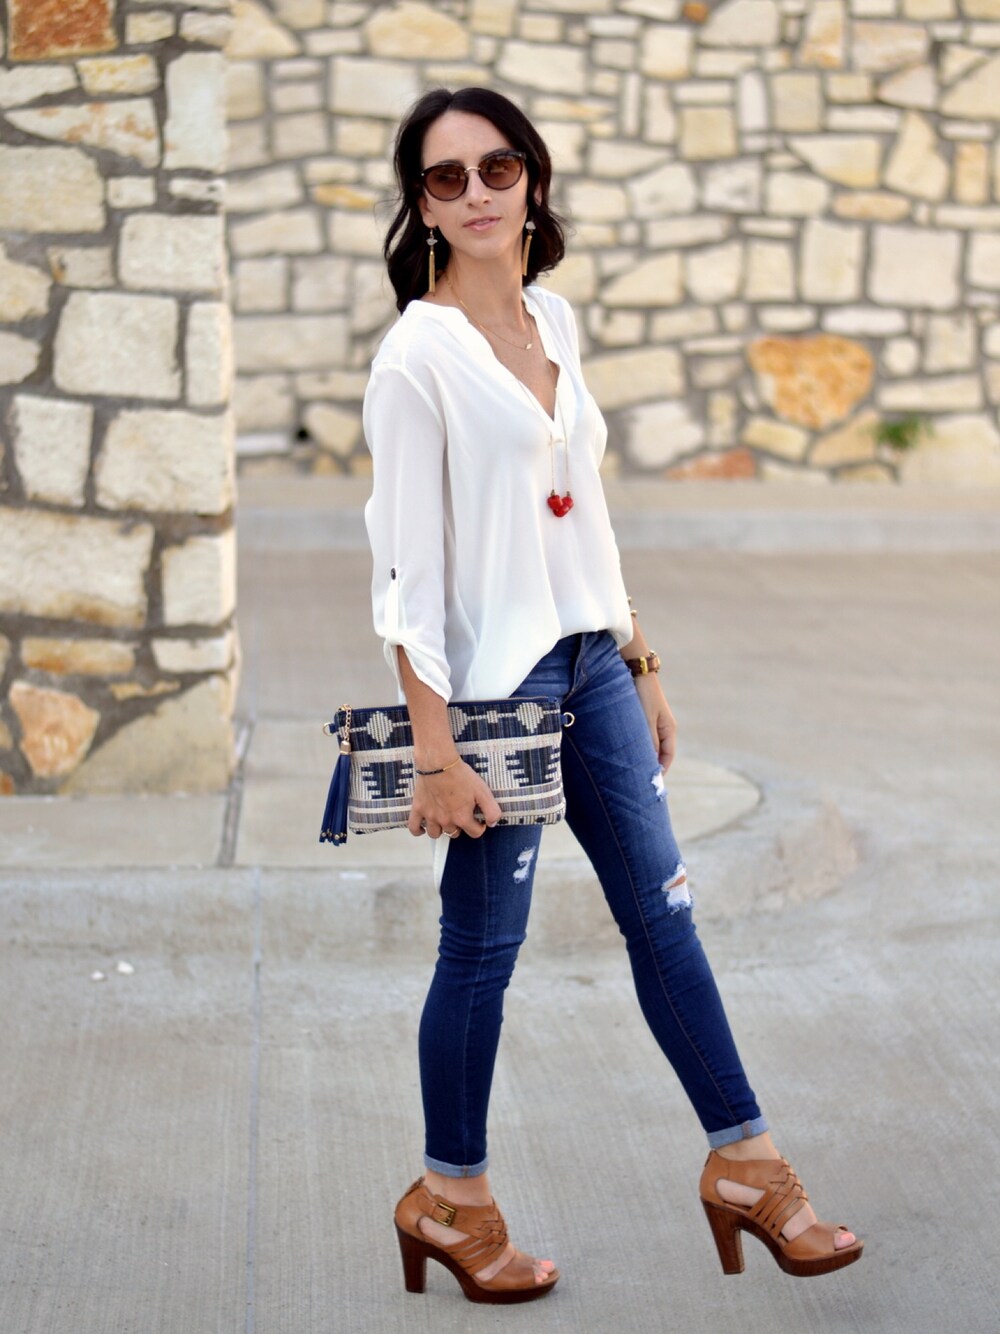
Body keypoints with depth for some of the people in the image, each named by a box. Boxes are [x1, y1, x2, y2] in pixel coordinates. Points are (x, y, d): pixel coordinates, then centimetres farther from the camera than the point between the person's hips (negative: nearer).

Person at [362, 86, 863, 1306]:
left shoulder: (552, 320, 9)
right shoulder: (419, 352, -12)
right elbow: (407, 567, -15)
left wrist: (641, 664, 16)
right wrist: (435, 755, -17)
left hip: (592, 665, 7)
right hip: (497, 681, -7)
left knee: (661, 915, 10)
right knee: (483, 945, 4)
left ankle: (745, 1164, 21)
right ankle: (451, 1198, 21)